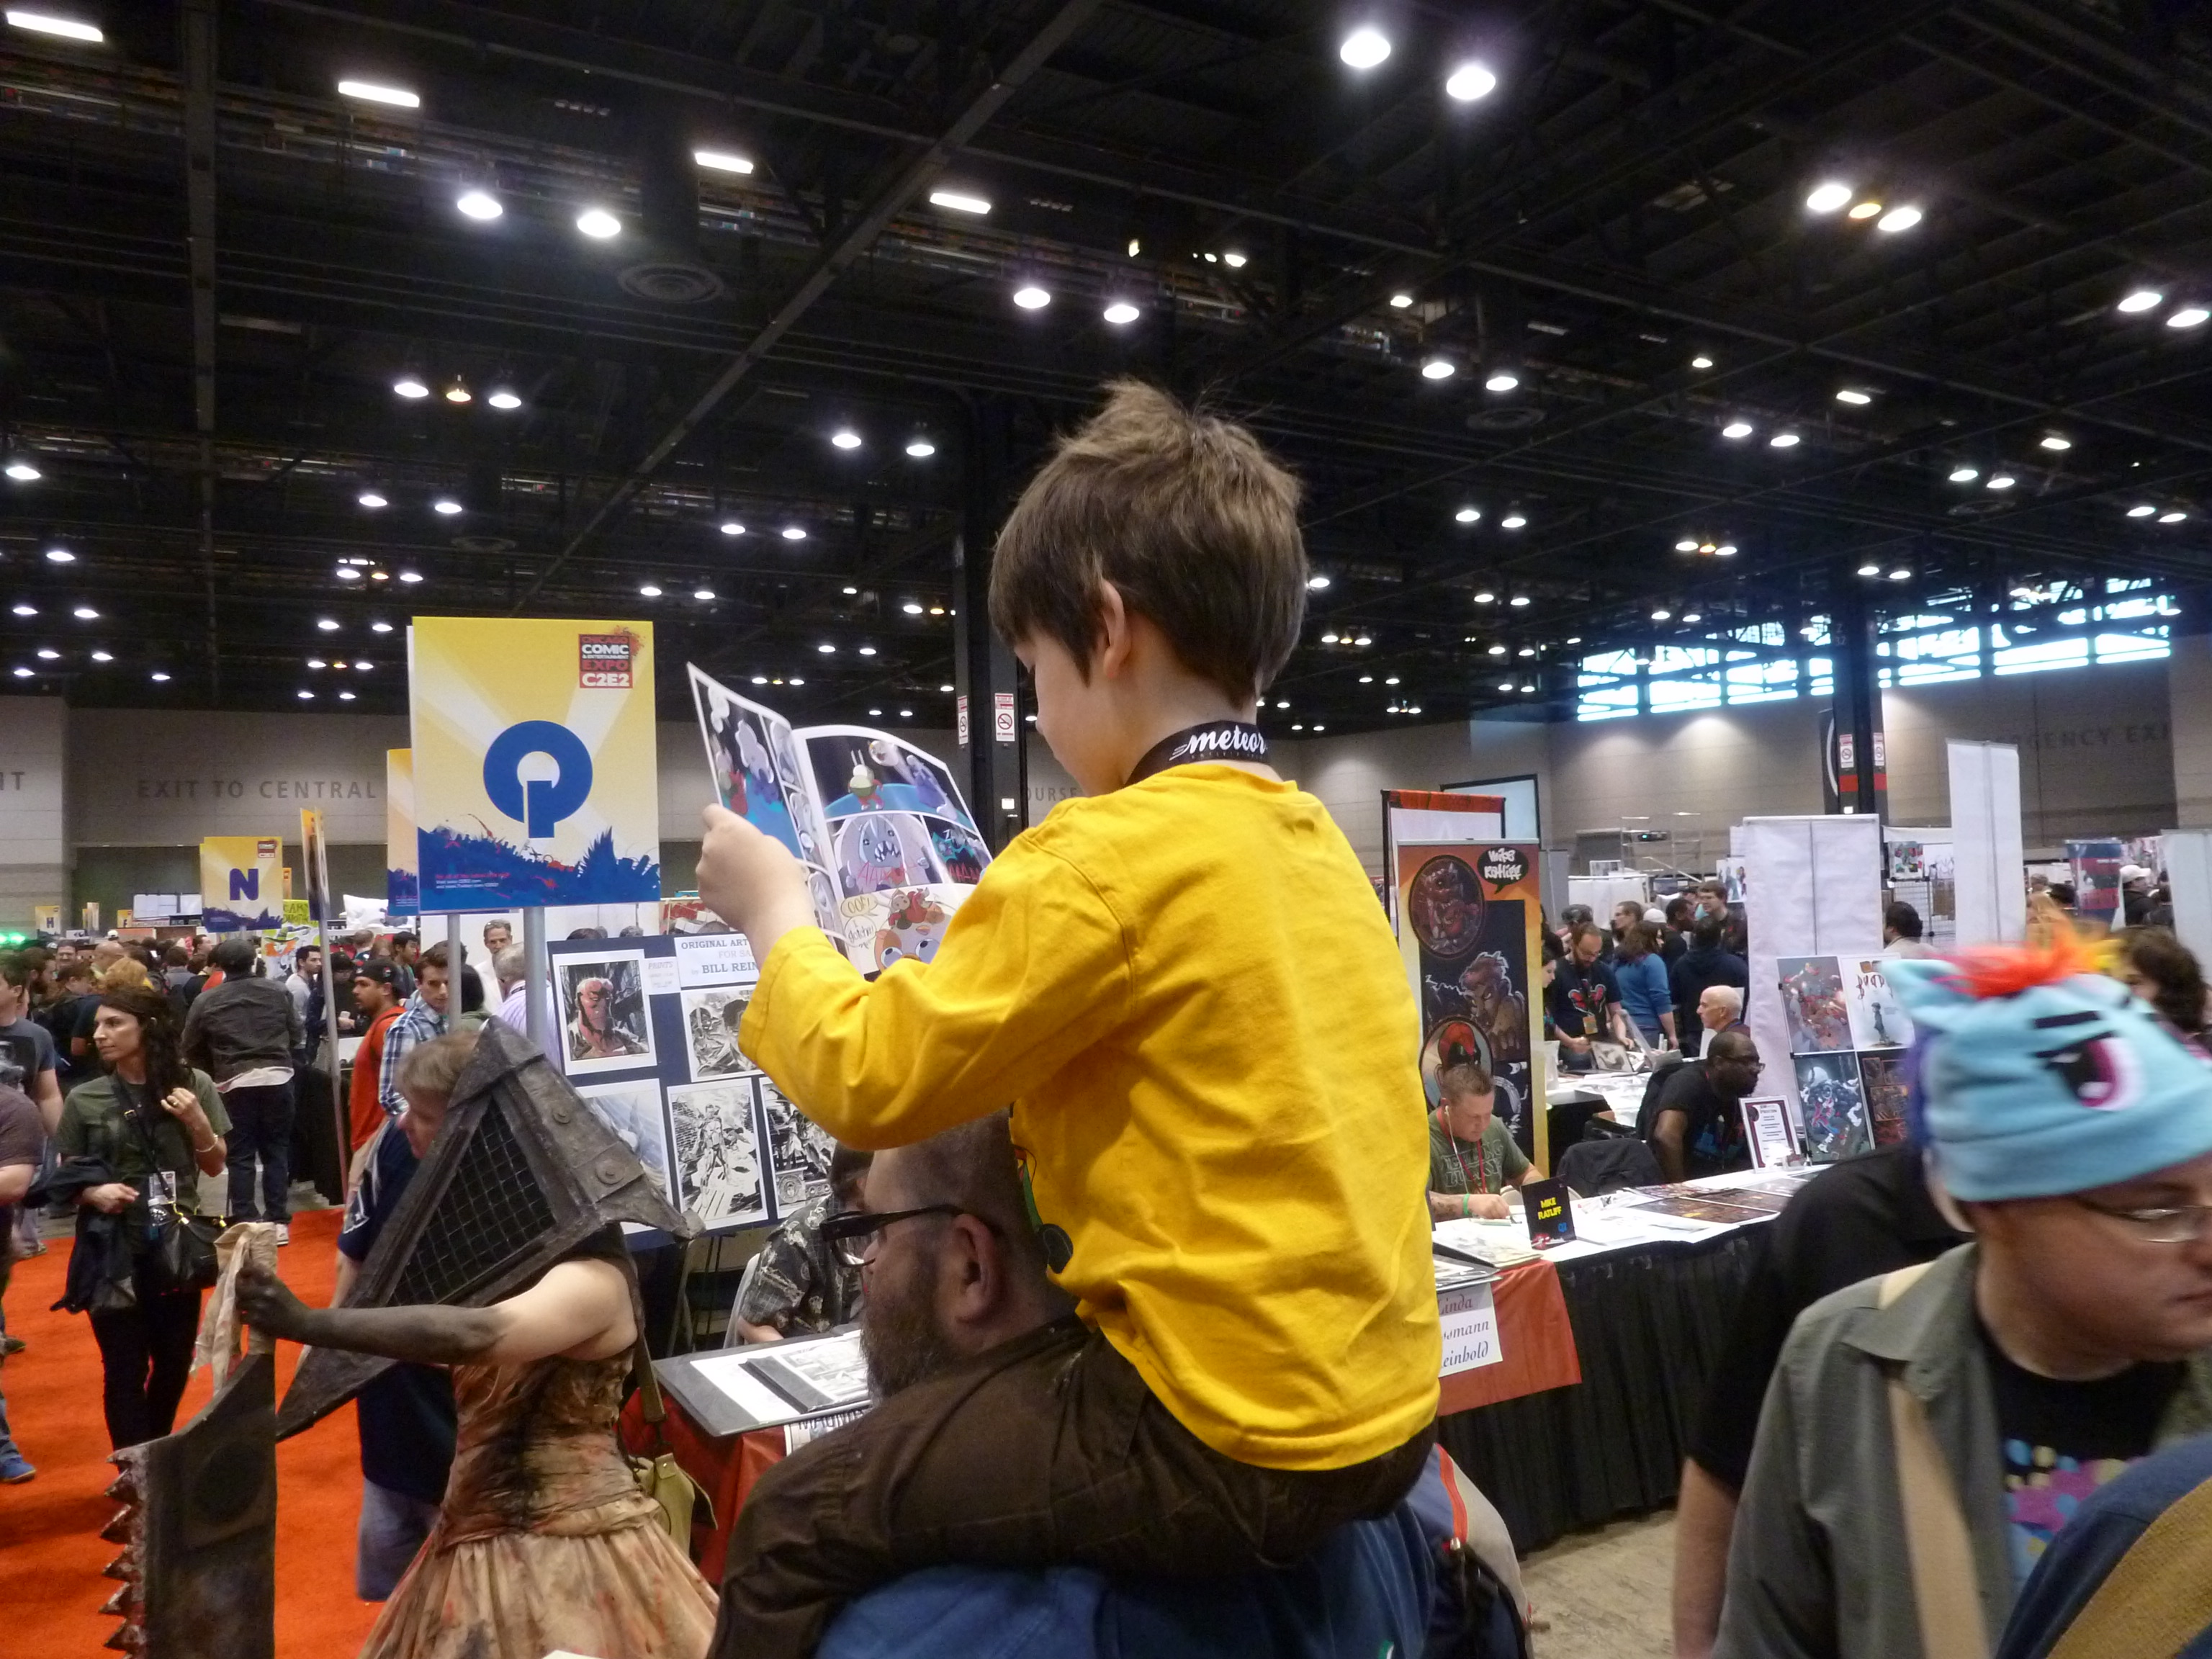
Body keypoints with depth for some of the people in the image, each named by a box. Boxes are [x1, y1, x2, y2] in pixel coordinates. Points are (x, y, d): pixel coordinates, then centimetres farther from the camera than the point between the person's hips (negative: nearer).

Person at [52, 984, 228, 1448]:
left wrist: (197, 1122, -14)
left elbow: (215, 1166, 3)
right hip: (112, 1250, -1)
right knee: (124, 1369, 1)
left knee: (175, 1363, 14)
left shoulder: (193, 1084, -4)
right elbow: (64, 1177, 5)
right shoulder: (84, 1100, -4)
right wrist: (92, 1192, -16)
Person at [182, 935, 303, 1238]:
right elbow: (296, 1036, 8)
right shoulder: (278, 991, 5)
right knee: (276, 1151, 7)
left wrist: (213, 1072, 22)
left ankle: (244, 1224, 5)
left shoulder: (206, 1000, 2)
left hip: (234, 1082, -1)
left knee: (241, 1156, 5)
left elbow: (191, 1049, 7)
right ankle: (278, 1222, 7)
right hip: (277, 1077, 1)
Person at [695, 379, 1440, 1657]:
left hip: (1230, 1440, -8)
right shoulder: (1320, 845, 6)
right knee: (950, 1397, 29)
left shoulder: (1110, 854, -20)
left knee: (794, 1521, 5)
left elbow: (870, 1083, -14)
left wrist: (777, 913, 2)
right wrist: (976, 959, 17)